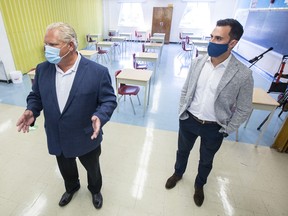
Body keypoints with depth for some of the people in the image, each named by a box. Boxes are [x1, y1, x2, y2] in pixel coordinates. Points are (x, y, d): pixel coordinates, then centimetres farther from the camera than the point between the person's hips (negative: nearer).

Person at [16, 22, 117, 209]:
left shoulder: (98, 71, -21)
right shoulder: (42, 69, -6)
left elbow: (109, 100, -15)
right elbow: (36, 95, 6)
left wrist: (99, 116, -34)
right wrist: (32, 111, -14)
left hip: (86, 139, -3)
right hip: (57, 139, 4)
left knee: (92, 169, 24)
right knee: (66, 169, 30)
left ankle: (95, 190, 57)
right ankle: (71, 187, 64)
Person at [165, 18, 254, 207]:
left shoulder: (243, 74, -17)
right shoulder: (198, 62, -8)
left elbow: (244, 109, -7)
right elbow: (186, 90, 3)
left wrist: (227, 130, -5)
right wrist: (182, 112, 4)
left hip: (214, 128, -2)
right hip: (188, 120, 3)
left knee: (206, 161, 23)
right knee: (183, 151, 25)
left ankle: (199, 185, 55)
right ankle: (178, 173, 57)